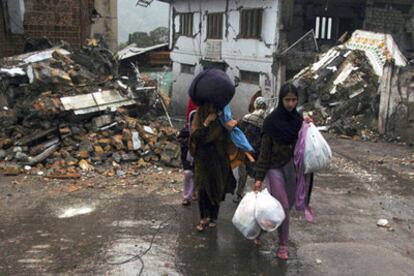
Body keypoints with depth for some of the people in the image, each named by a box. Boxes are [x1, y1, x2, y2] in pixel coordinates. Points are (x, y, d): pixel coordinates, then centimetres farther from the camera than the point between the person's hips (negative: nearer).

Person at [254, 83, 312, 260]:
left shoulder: (298, 119, 5)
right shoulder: (271, 121, -9)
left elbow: (303, 144, 11)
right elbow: (264, 150, -8)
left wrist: (308, 128, -5)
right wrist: (259, 177, -10)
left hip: (292, 167, 5)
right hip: (275, 168, -5)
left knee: (289, 203, 10)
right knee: (283, 207, -5)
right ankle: (283, 245, 10)